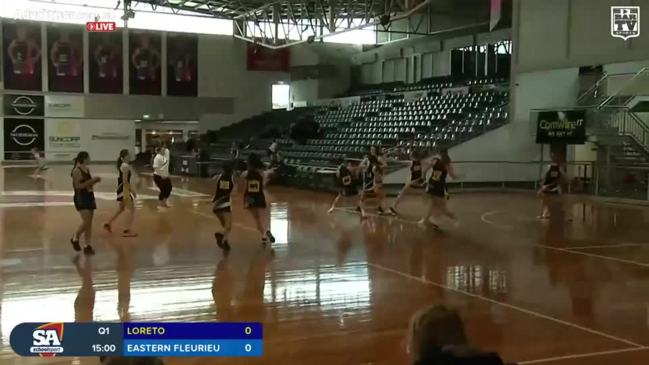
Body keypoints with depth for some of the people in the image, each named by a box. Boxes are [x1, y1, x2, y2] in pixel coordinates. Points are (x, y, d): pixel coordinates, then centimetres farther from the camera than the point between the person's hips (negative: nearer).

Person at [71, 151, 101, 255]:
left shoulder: (87, 169, 12)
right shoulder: (77, 170, -13)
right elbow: (78, 186, -19)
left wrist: (95, 180, 3)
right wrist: (90, 181, -21)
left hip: (89, 197, 9)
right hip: (81, 198, -9)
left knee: (89, 223, 7)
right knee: (86, 221, -15)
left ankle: (88, 245, 12)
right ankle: (75, 238, 7)